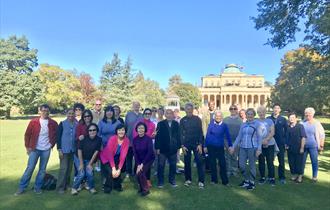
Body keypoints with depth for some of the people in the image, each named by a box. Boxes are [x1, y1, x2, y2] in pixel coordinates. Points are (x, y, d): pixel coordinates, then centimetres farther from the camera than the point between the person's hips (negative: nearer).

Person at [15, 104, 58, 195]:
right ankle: (21, 187, 18)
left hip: (46, 150, 1)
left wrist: (52, 144, 3)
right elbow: (27, 135, 2)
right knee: (29, 168, 1)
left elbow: (56, 135, 9)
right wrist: (27, 147, 1)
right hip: (34, 149, -1)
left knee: (42, 170, 8)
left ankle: (37, 187, 22)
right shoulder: (33, 122, -5)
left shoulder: (53, 123, -3)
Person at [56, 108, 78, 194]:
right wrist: (59, 149, -9)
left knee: (69, 168, 11)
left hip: (73, 150, 3)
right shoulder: (62, 124, -6)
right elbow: (58, 136, -6)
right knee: (63, 168, -3)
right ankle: (60, 187, 10)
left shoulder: (76, 124, 2)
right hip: (64, 150, -3)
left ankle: (67, 184, 25)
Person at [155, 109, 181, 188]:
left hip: (173, 149, 2)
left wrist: (178, 146, 4)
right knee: (161, 165, 5)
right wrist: (157, 148, -8)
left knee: (173, 165, 11)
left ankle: (172, 180, 27)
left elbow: (178, 136, 7)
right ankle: (160, 181, 18)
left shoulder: (176, 124, 5)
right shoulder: (160, 124, -1)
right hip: (162, 149, -2)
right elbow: (157, 136, -3)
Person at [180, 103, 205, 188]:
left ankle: (201, 181, 7)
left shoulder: (197, 119, 0)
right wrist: (182, 145, -4)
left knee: (199, 162, -2)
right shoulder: (182, 120, 3)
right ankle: (188, 179, 22)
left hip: (196, 144, -1)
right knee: (187, 162, 8)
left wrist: (200, 144, -8)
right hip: (186, 144, 1)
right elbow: (181, 133, 3)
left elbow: (200, 132, -1)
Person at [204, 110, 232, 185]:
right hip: (211, 147, 1)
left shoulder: (224, 125, -1)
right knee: (212, 164, 9)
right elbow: (207, 135, 4)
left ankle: (225, 181, 10)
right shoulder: (211, 124, -1)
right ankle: (214, 180, 22)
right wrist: (205, 146, 4)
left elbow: (228, 136, 2)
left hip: (220, 147, -1)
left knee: (222, 164, -2)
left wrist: (230, 145, -4)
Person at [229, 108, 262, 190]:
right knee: (241, 165, 6)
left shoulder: (256, 124, -3)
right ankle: (246, 180, 28)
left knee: (251, 165, 5)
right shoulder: (243, 125, 10)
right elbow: (239, 137, 12)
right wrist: (233, 147, 9)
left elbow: (259, 137, -4)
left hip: (252, 147, -4)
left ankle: (252, 182, 24)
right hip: (243, 147, 5)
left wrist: (259, 149, -11)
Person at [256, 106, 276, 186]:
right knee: (261, 162, 8)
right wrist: (262, 141, -13)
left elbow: (272, 132, -4)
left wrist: (267, 140, -18)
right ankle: (262, 177, 20)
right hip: (259, 145, 1)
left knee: (270, 162, 1)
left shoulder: (269, 121, 3)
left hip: (270, 144, -1)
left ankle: (271, 178, 12)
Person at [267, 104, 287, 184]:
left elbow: (286, 131, 2)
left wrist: (286, 142, -4)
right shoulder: (268, 119, 0)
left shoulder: (283, 119, 2)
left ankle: (282, 177, 18)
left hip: (280, 144, 0)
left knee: (281, 161, 7)